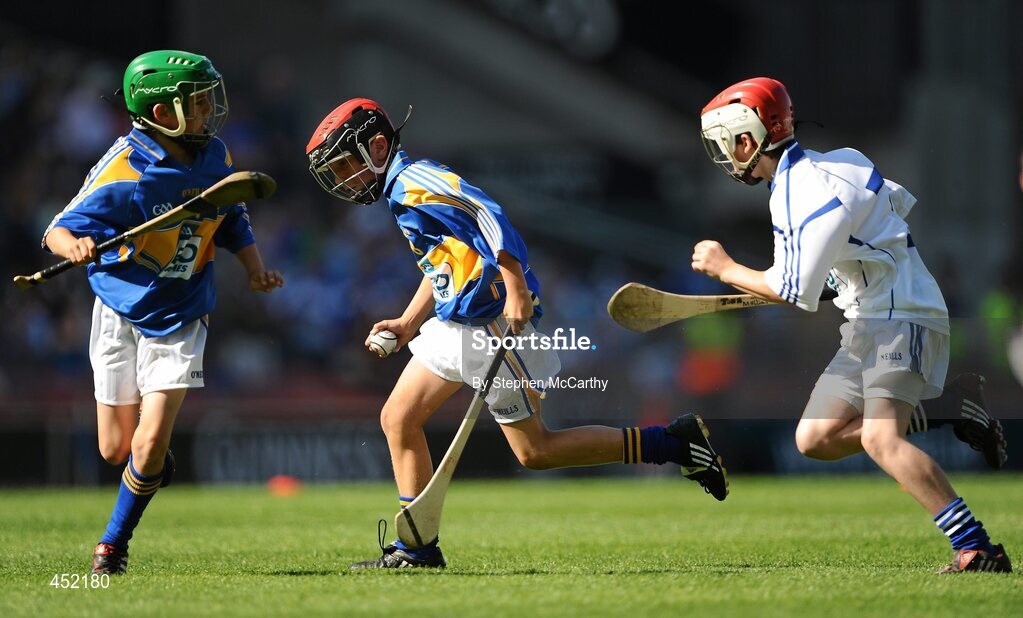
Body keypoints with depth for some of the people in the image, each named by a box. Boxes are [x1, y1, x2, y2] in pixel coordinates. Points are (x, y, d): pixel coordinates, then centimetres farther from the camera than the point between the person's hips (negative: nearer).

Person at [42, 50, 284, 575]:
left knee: (149, 444, -12)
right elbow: (59, 231, -19)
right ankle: (152, 463, 43)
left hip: (180, 316, 2)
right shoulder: (125, 169, -20)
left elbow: (234, 222, 13)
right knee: (115, 449, 6)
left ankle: (114, 543, 10)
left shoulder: (214, 158, -4)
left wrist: (256, 271, -4)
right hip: (120, 313, -2)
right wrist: (75, 246, -43)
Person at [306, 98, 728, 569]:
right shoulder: (401, 193, 17)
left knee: (534, 451, -4)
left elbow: (486, 216, -25)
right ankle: (416, 548, 10)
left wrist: (517, 288, -32)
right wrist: (408, 324, 20)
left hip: (491, 323, -10)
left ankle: (674, 442, 0)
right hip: (455, 326, 10)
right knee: (397, 419, 7)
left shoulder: (414, 182, -14)